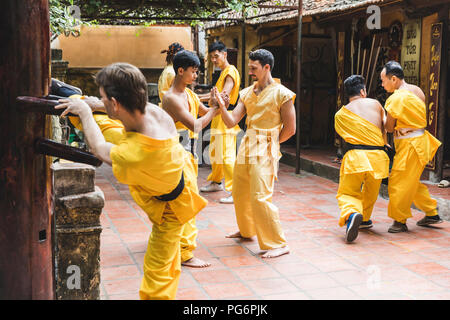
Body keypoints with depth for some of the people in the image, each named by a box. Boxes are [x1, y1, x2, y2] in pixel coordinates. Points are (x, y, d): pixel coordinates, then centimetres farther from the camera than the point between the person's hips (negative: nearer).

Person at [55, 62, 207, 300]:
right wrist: (83, 103, -2)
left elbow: (98, 148, -22)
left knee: (158, 271, 7)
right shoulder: (153, 110, -30)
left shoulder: (133, 157, -48)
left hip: (169, 206, -7)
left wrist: (84, 111, -12)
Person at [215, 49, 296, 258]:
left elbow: (290, 129, -6)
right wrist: (221, 104, -13)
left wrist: (269, 144, 3)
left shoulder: (282, 94, -8)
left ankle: (278, 244, -2)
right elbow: (231, 122, 3)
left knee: (260, 197, -13)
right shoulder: (247, 93, 10)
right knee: (239, 193, 16)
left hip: (264, 152, -7)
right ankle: (247, 230, 40)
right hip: (246, 147, 7)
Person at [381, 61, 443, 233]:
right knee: (411, 182, 20)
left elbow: (389, 127, -11)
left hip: (410, 145, -10)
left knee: (399, 182, 0)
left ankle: (400, 221, 10)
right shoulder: (416, 91, 9)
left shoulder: (397, 98, -19)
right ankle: (432, 214, 29)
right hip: (419, 139, 10)